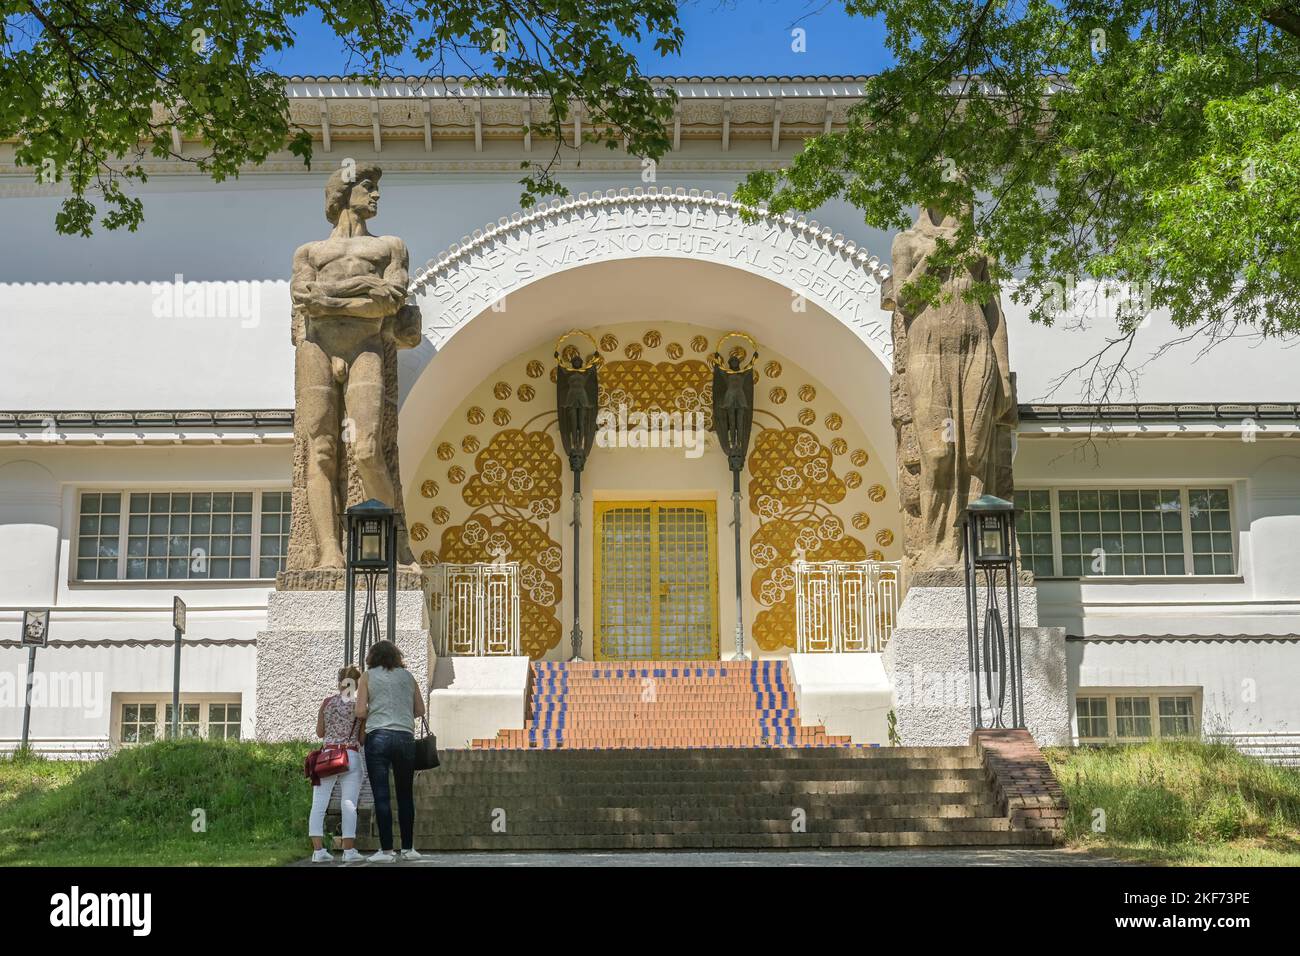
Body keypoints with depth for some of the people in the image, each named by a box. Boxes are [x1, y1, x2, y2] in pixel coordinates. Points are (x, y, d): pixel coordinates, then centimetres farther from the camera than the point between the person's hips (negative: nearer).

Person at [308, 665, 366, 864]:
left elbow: (320, 732, 13)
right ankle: (349, 851, -2)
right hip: (351, 756, -2)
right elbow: (363, 738, 2)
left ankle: (318, 850, -4)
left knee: (319, 804, 2)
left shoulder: (327, 702, 7)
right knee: (349, 805, -1)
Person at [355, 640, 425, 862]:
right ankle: (408, 848, 14)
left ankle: (386, 850, -3)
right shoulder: (408, 676, 14)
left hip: (378, 737, -2)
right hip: (405, 737, 2)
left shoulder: (368, 676, 7)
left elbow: (361, 712, 0)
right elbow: (420, 710, 13)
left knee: (381, 795, -1)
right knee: (405, 795, 11)